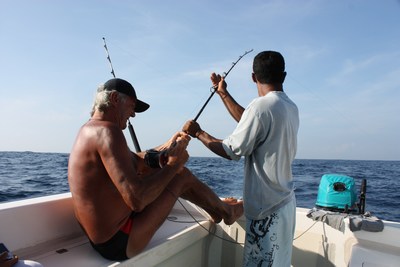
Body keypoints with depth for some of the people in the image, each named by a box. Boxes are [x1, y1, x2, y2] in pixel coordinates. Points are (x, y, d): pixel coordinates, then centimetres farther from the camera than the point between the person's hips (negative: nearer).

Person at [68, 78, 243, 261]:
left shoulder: (90, 129, 8)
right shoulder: (107, 131, -24)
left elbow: (134, 162, 17)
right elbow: (137, 200, -33)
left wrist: (166, 147, 6)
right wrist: (173, 164, -18)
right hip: (120, 243, -10)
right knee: (181, 175, -3)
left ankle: (216, 210, 36)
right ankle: (225, 210, 25)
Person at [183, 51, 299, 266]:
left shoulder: (261, 105, -20)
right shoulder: (291, 107, 7)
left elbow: (230, 151, -15)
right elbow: (249, 123, 16)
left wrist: (198, 133, -1)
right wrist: (223, 93, 23)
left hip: (267, 209, -9)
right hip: (284, 202, 9)